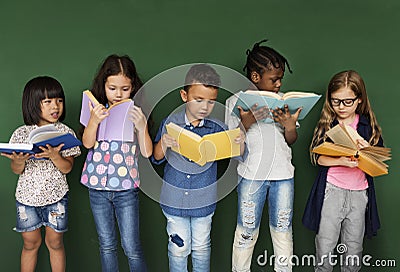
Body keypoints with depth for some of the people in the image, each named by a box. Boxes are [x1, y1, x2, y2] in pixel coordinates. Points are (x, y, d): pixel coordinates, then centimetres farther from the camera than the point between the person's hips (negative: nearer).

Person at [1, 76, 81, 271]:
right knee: (30, 243, 14)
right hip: (27, 196, 1)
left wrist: (54, 155, -27)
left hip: (56, 196, -1)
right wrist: (19, 161, -22)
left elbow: (67, 168, -9)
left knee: (55, 242, 10)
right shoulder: (21, 134, -3)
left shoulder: (65, 132, -5)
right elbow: (16, 170, 0)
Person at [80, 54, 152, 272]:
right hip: (98, 186, 2)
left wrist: (141, 127, -23)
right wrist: (94, 121, -27)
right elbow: (87, 143, -10)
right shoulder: (97, 111, 1)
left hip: (126, 189, -2)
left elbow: (147, 152, -8)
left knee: (131, 248, 2)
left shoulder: (136, 113, -3)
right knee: (107, 246, 16)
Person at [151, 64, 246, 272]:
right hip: (174, 200, -1)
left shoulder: (217, 128, -8)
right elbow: (156, 159, -2)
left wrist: (240, 142, -23)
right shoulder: (170, 124, -9)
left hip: (204, 202, 1)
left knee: (202, 247, 20)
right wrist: (163, 143, -23)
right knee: (178, 248, 14)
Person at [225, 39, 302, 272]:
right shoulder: (236, 102, -3)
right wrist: (245, 123, -20)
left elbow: (291, 141, 10)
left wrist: (290, 126, -12)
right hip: (251, 174, -2)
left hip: (283, 174, 3)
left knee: (283, 229, 12)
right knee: (247, 230, 7)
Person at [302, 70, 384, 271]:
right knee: (324, 248, 1)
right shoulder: (326, 123, 1)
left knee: (354, 249, 11)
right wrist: (341, 160, -21)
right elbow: (317, 156, -6)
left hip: (359, 193, 2)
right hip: (331, 190, -1)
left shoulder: (369, 126, 3)